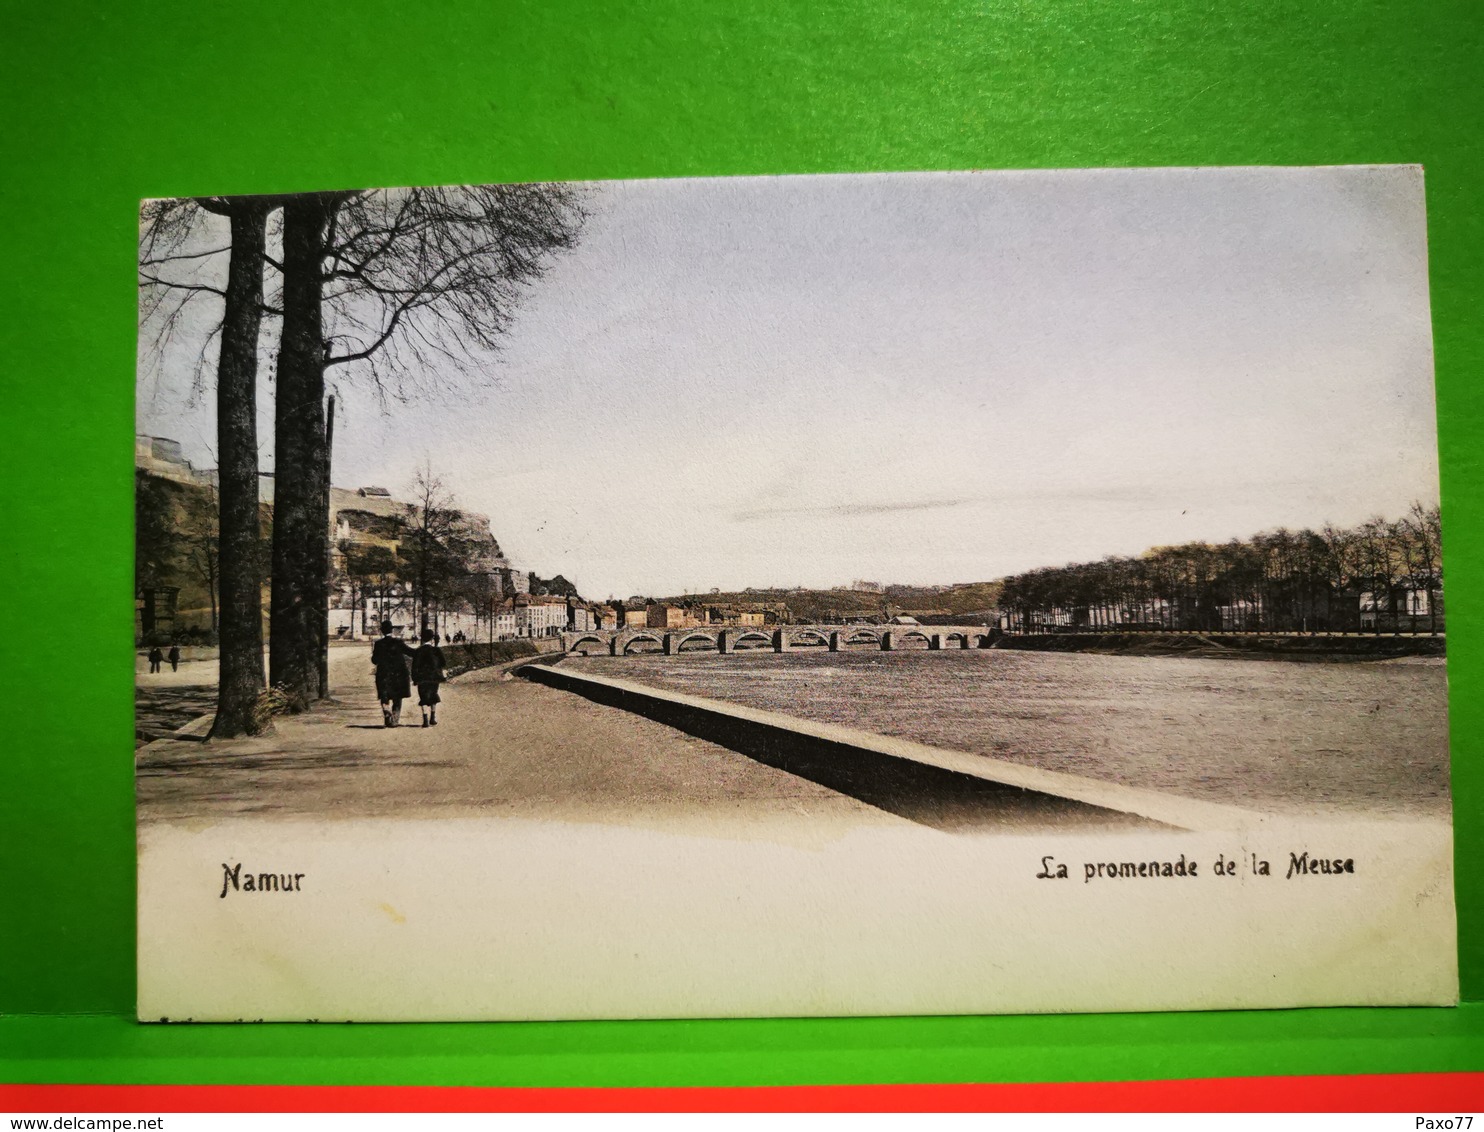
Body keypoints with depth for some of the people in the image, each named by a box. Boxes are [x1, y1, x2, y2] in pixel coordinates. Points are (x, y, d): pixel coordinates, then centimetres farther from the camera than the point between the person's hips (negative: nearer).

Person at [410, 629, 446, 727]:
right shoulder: (436, 650, -6)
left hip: (422, 679, -1)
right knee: (434, 698, 18)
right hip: (434, 678, 1)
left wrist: (414, 679, 3)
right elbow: (442, 663, -2)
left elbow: (415, 667, -3)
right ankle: (433, 718, 17)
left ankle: (426, 720, -6)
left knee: (424, 699, 2)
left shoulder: (418, 652, -4)